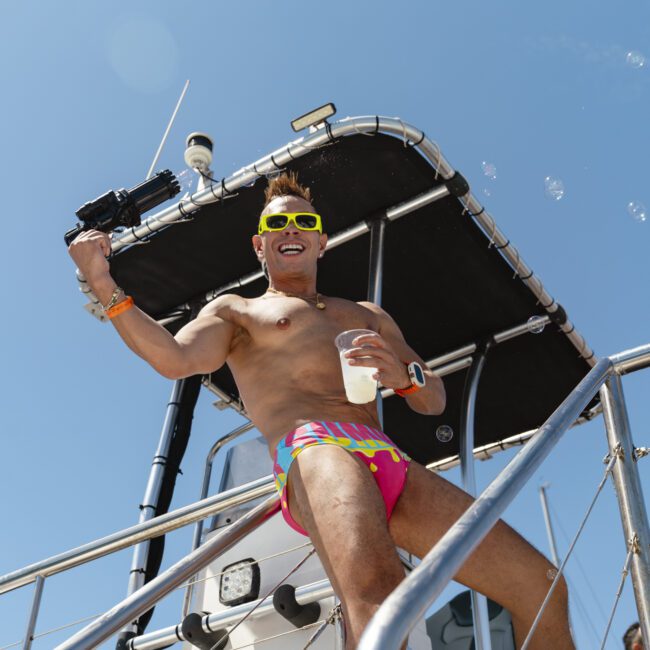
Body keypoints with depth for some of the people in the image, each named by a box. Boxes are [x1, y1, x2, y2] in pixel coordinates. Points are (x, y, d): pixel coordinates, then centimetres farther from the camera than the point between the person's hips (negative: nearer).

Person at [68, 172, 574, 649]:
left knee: (540, 585, -6)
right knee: (379, 593, -38)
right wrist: (103, 285, -9)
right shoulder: (233, 311, 23)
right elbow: (176, 358, 1)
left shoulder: (367, 315, 35)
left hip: (394, 465, 6)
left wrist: (403, 375, 3)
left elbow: (435, 400, 27)